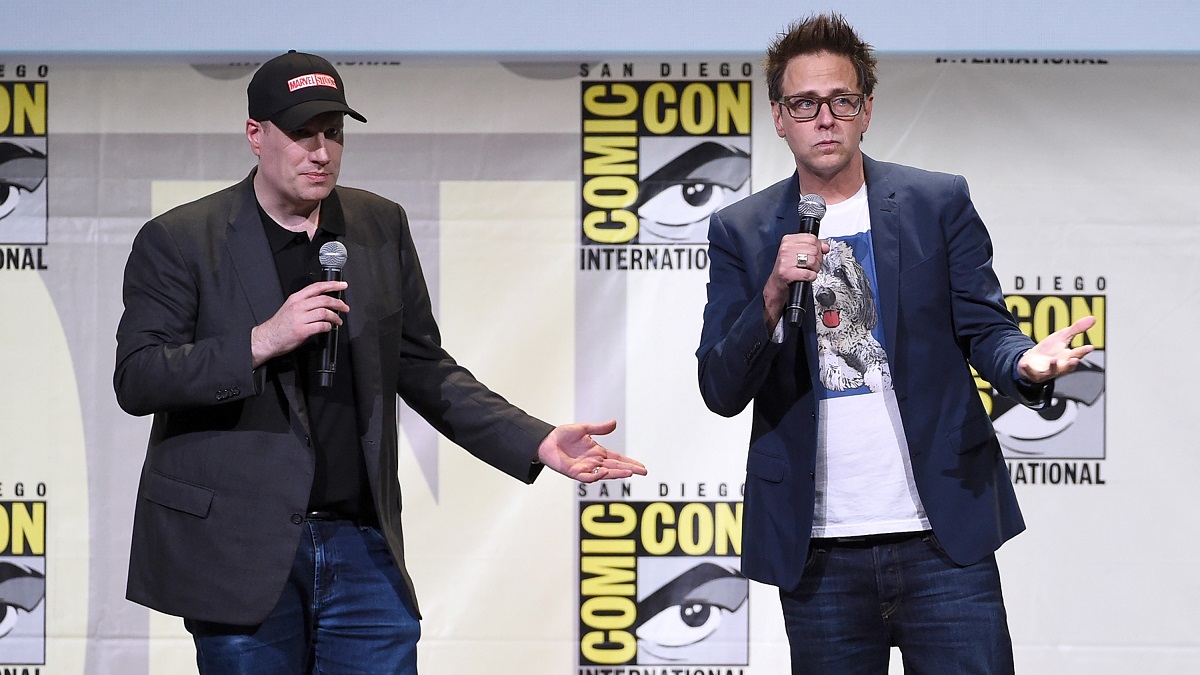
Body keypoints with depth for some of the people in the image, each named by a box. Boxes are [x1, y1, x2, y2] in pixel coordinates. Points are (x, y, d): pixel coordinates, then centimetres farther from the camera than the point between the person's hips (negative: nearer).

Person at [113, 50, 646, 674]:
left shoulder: (382, 227, 12)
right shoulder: (179, 241, 0)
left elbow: (421, 367, 16)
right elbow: (136, 380, -8)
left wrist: (537, 443, 4)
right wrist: (262, 342, -19)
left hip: (364, 550, 3)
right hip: (240, 551, -3)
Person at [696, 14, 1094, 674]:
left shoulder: (937, 202, 6)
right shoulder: (740, 231, 7)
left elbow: (984, 327, 4)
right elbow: (720, 392, 2)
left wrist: (1026, 362, -19)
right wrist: (773, 295, -15)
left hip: (942, 533, -1)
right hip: (818, 549, 1)